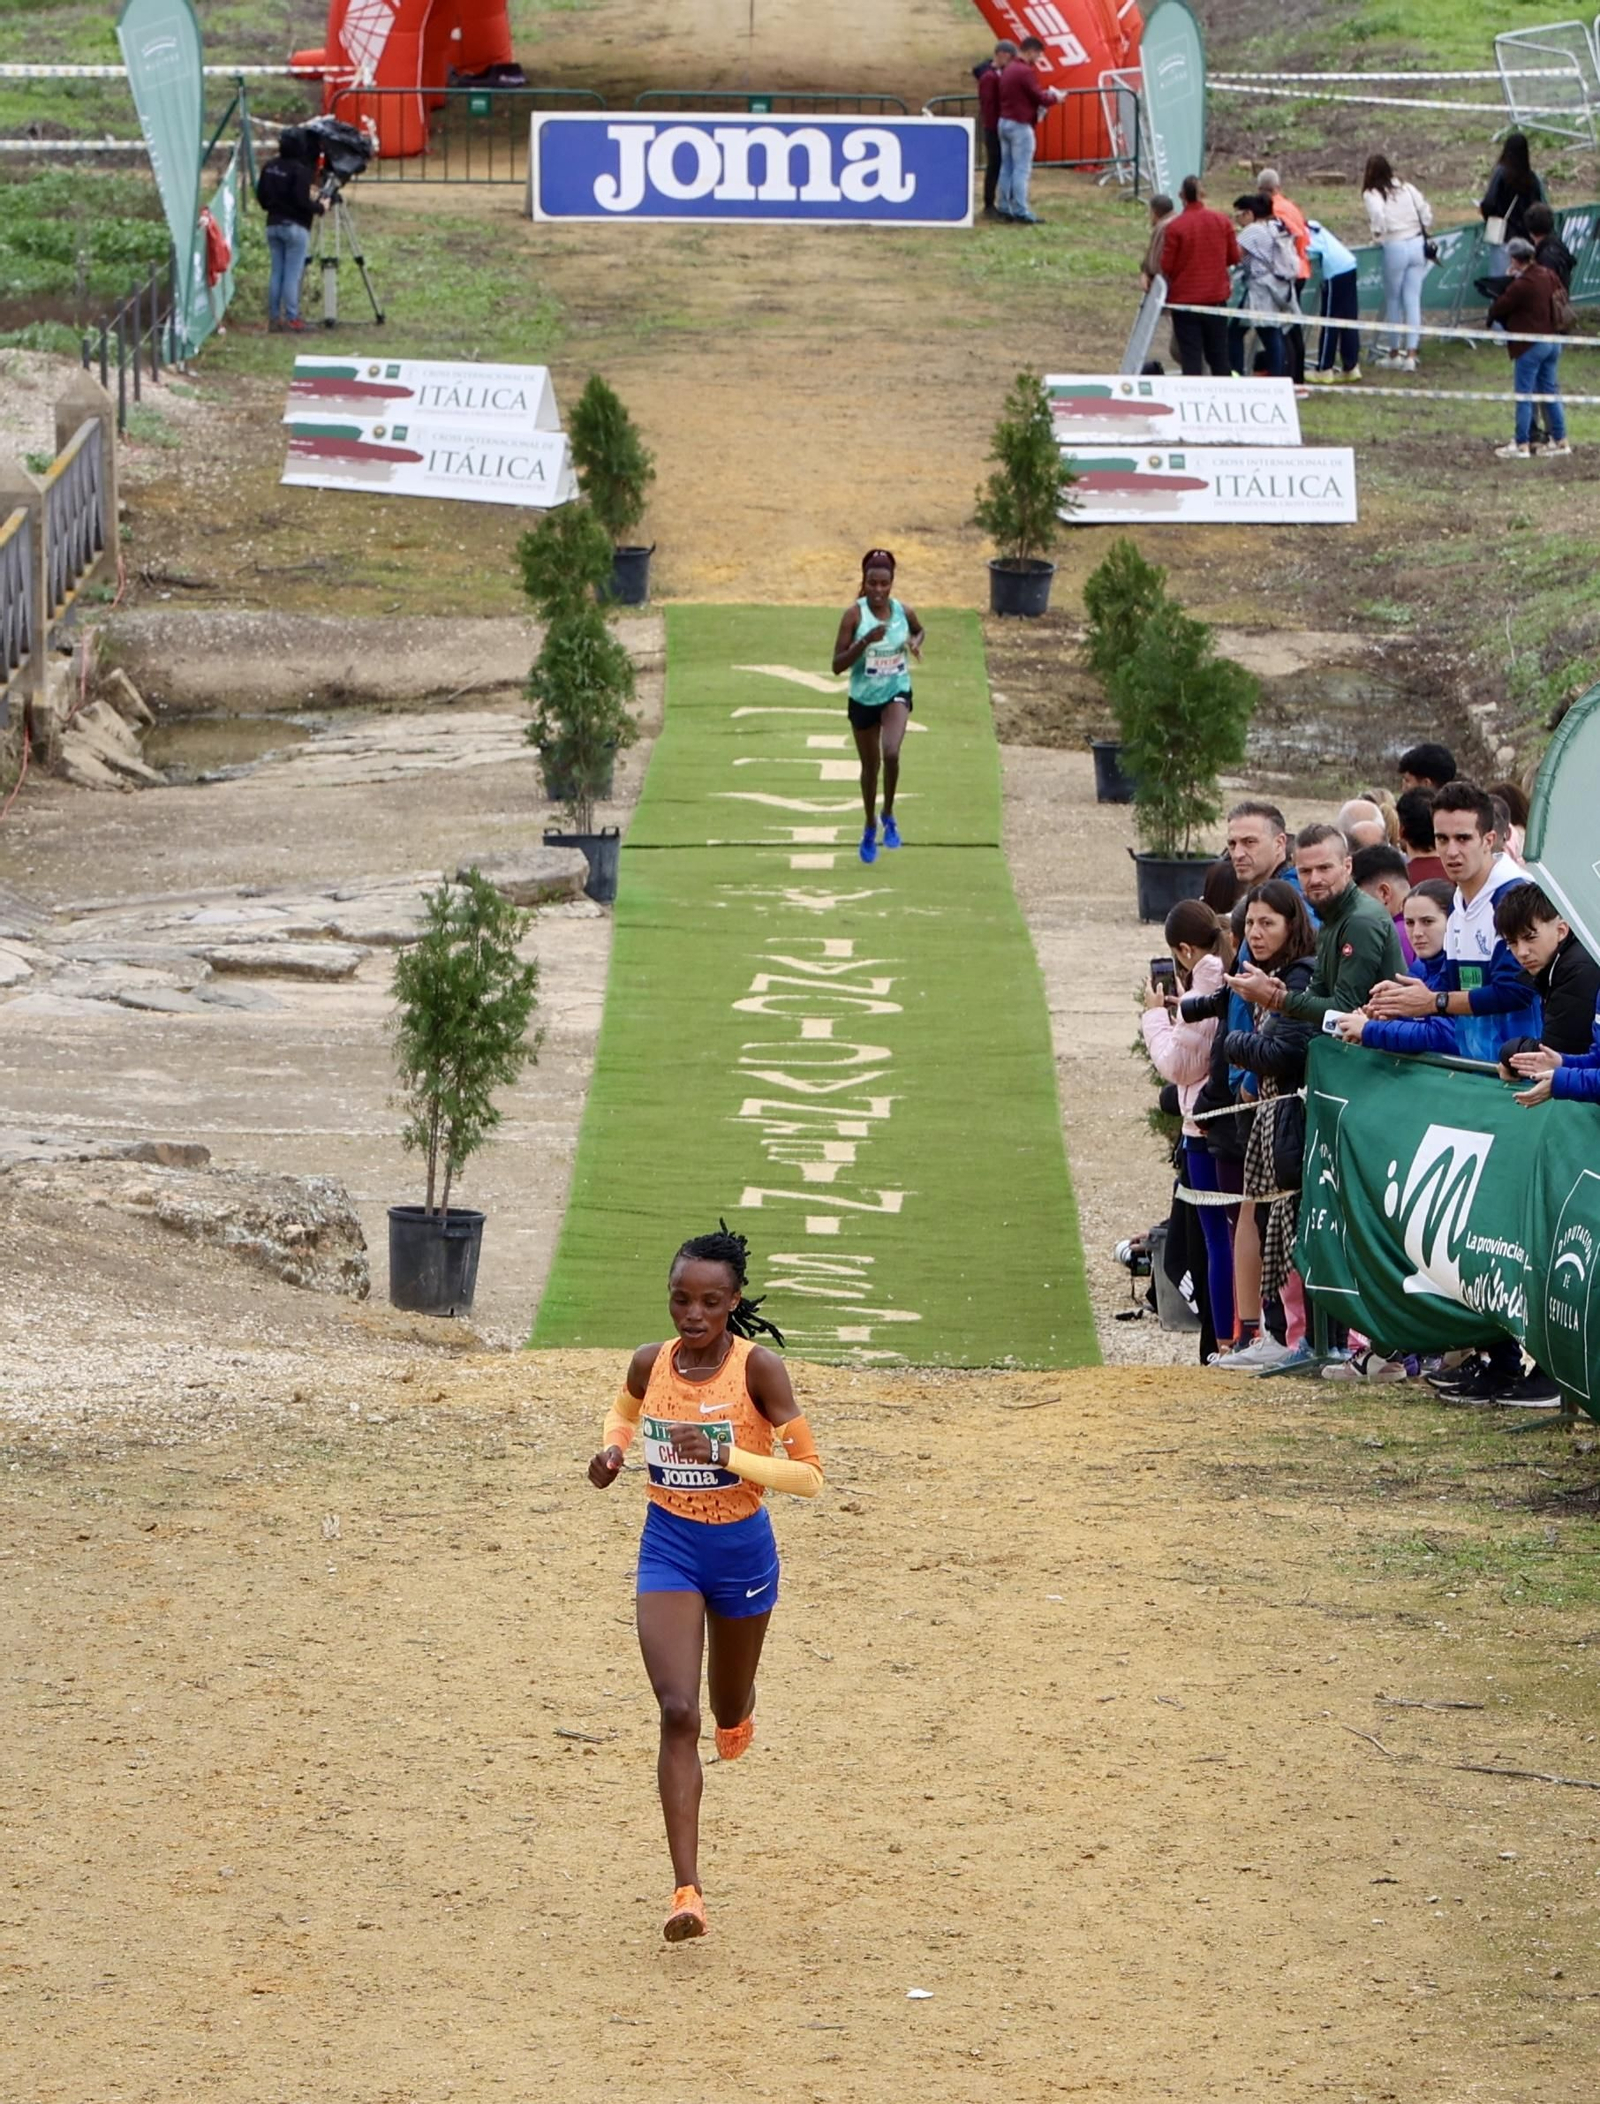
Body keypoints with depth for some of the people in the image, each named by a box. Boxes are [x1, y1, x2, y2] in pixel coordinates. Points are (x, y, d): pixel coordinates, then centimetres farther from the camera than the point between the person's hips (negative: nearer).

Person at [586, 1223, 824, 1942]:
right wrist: (612, 1449, -1)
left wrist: (724, 1455, -29)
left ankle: (738, 1712, 63)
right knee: (677, 1714, -14)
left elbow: (809, 1475, -18)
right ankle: (687, 1891, -16)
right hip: (668, 1547, 1)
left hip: (741, 1551, -1)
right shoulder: (649, 1364, -5)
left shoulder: (758, 1368, -17)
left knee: (728, 1709, 20)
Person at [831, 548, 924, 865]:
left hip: (897, 693, 0)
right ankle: (870, 827, 39)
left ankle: (888, 815, -2)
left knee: (891, 753, -25)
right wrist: (865, 642, -30)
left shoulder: (904, 612, -8)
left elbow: (920, 630, 18)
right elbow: (837, 666, -17)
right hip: (863, 698, 0)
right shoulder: (854, 615, -15)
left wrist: (916, 643, -6)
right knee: (870, 765, 15)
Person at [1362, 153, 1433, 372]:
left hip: (1395, 248, -4)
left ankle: (1394, 353, 21)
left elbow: (1377, 215, -23)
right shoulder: (1407, 188, 8)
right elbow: (1426, 213, 6)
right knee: (1413, 300, 4)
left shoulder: (1372, 194, -5)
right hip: (1417, 245, 4)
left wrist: (1378, 234, -5)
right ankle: (1411, 355, -1)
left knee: (1393, 300, 11)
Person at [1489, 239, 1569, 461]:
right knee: (1551, 392, 16)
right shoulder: (1550, 276, 3)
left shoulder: (1520, 285, -21)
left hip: (1530, 345, -8)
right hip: (1553, 341, 8)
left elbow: (1496, 311, -13)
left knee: (1524, 396, 0)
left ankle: (1521, 445, 3)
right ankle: (1560, 441, 19)